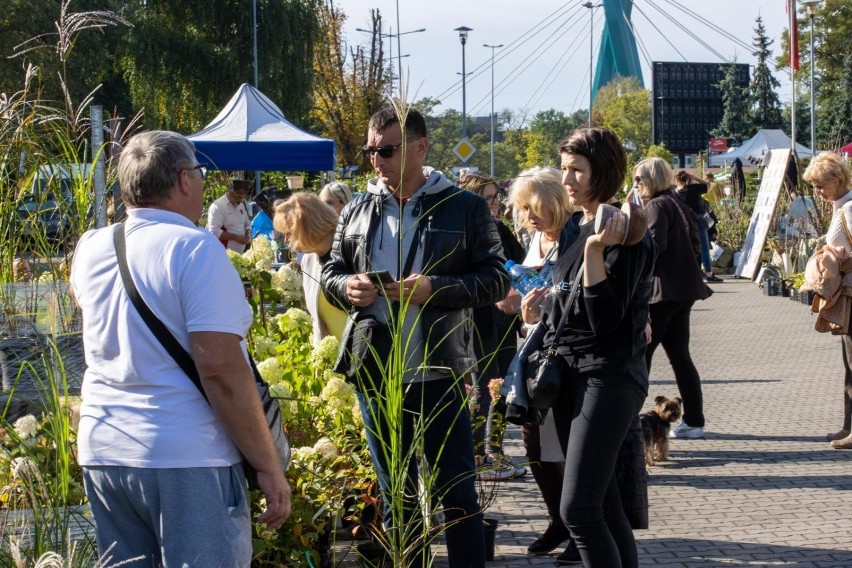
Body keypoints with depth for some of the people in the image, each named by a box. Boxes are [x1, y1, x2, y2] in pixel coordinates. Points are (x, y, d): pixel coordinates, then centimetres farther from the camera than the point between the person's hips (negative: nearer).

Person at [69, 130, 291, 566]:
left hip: (101, 452, 7)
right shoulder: (193, 248, -11)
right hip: (186, 458, -7)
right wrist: (269, 467, -14)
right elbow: (220, 368, -18)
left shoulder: (91, 249, 8)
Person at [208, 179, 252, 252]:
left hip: (240, 254, 8)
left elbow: (247, 224, 24)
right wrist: (236, 237, -20)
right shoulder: (217, 207, -13)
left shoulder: (241, 205, 13)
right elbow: (214, 231, -20)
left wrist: (248, 236, 1)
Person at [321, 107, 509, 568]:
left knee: (457, 494, 2)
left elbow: (496, 280, -5)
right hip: (373, 373, 4)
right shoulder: (356, 212, 8)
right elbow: (330, 271, 16)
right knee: (396, 496, 14)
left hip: (437, 372, -4)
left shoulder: (465, 208, -3)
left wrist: (435, 289, -20)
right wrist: (347, 286, -8)